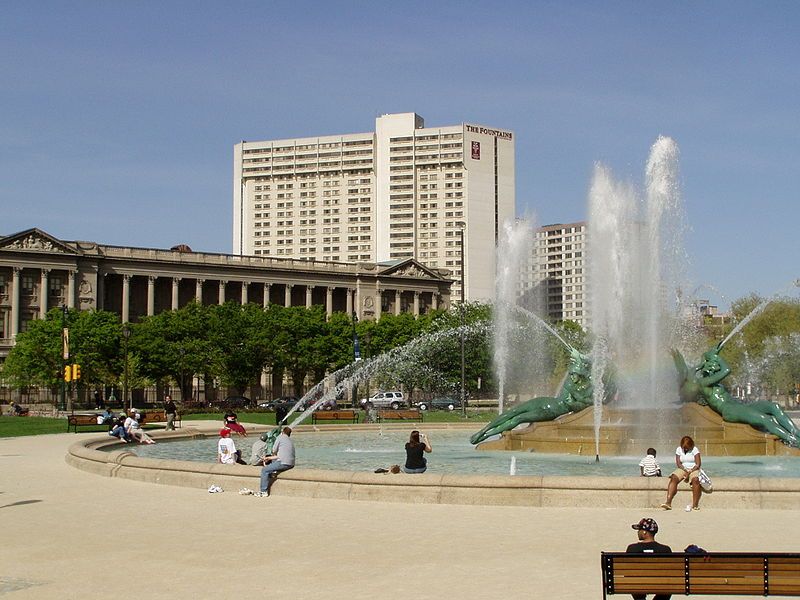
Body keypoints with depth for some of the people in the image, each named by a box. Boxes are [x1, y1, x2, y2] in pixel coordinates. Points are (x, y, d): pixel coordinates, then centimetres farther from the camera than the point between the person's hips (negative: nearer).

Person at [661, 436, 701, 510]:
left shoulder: (695, 449, -3)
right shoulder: (678, 449, 6)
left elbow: (698, 464, -10)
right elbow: (678, 463, 1)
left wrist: (689, 473, -20)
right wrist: (685, 471, -16)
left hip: (694, 469, -2)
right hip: (682, 469, 2)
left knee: (695, 480, -36)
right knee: (673, 478, -28)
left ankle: (695, 505, -35)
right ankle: (668, 503, -38)